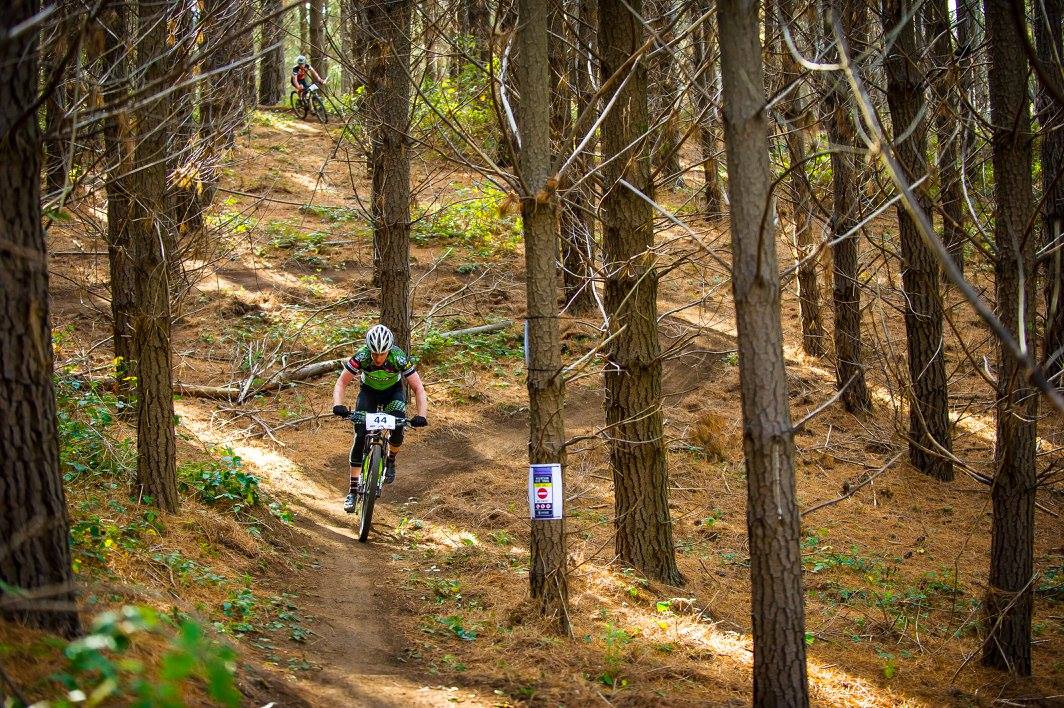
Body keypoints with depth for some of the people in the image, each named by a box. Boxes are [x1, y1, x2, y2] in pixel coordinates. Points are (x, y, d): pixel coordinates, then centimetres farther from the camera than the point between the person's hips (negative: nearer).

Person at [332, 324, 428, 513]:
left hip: (393, 391, 0)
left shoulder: (399, 358, -34)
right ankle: (353, 490, -10)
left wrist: (421, 415, -43)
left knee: (397, 430, -25)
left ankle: (390, 460, 9)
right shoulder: (361, 357, -33)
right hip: (369, 391, 0)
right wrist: (338, 405, -46)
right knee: (360, 436, -15)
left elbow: (418, 388, -29)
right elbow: (341, 383, -27)